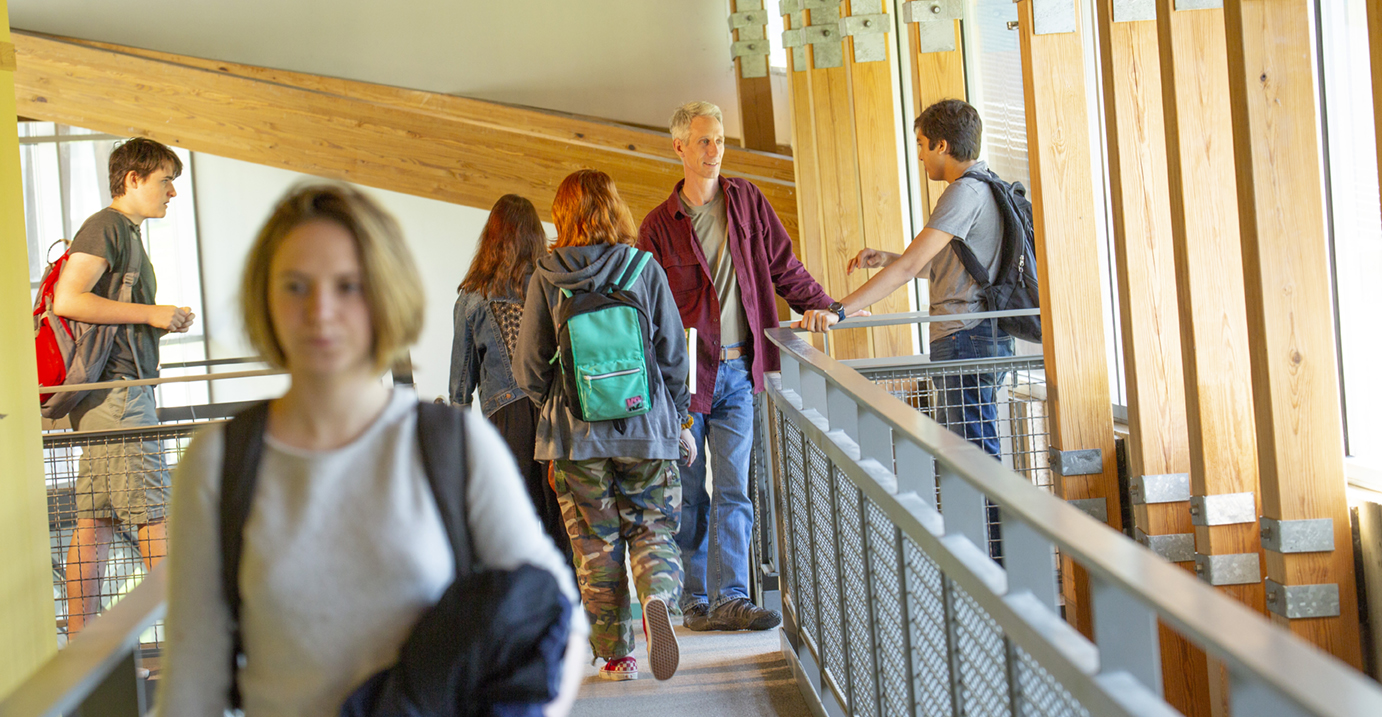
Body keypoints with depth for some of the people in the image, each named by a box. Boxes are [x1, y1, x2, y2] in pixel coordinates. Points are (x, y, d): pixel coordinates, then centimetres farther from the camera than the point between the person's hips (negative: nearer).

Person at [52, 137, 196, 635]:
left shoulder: (127, 234, 24)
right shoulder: (106, 226, -7)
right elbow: (68, 300, -19)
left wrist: (166, 322, 13)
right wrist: (152, 314, -15)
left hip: (112, 395, 10)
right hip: (116, 390, -10)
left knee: (95, 520, 6)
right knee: (154, 514, -8)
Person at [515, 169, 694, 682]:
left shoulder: (546, 279, -3)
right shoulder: (645, 269, -2)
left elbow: (530, 369, 0)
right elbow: (673, 354, 1)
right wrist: (679, 420, 14)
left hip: (577, 434, 0)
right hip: (647, 429, 0)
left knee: (596, 546, 9)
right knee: (653, 529, 8)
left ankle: (615, 654, 11)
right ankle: (657, 597, -21)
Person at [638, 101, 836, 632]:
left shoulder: (746, 200, 8)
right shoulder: (660, 224, 1)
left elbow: (783, 266, 13)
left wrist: (826, 308, 1)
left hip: (737, 371, 2)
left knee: (733, 491, -1)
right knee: (688, 495, 3)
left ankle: (729, 598, -1)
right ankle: (695, 602, 11)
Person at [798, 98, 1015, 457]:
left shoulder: (965, 192, -15)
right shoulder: (986, 187, 18)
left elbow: (909, 267, -23)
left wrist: (839, 309, -28)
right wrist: (887, 258, 14)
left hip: (966, 340, -10)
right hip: (987, 338, 10)